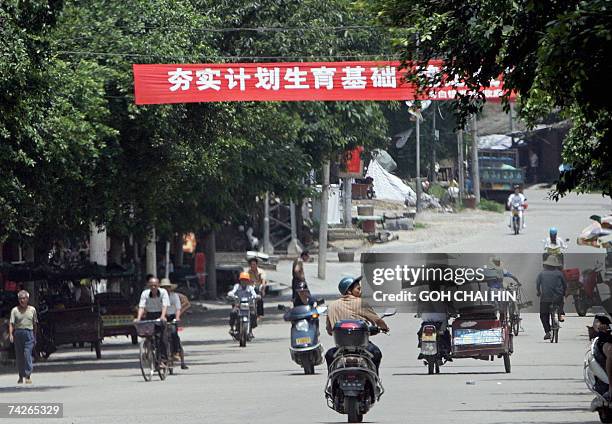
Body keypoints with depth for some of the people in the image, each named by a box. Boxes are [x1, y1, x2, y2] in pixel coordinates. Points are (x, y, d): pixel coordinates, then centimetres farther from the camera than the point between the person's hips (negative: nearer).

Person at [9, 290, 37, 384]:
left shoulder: (32, 310, 9)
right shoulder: (15, 310, 3)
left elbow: (35, 324, 16)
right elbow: (11, 323, -5)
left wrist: (35, 336, 16)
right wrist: (10, 334, -19)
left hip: (29, 333, 0)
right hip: (18, 333, 0)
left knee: (27, 354, -13)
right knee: (19, 356, 5)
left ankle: (28, 376, -14)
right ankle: (21, 376, 17)